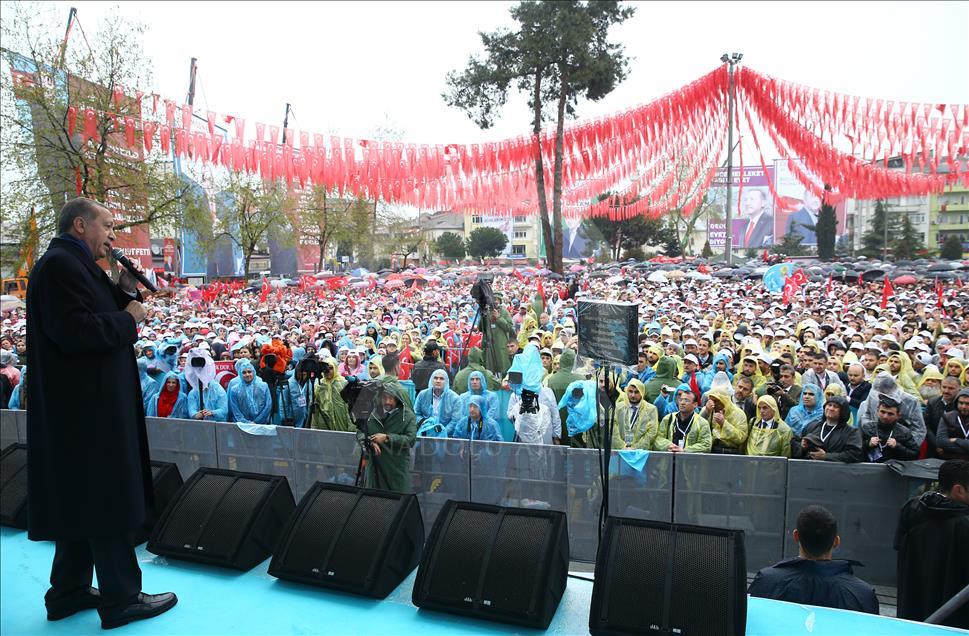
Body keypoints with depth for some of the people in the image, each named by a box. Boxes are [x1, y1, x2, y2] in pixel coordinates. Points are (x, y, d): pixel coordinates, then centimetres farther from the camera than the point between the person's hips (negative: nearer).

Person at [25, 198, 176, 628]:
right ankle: (121, 600, 11)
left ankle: (69, 593, 29)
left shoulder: (77, 266, 17)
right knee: (108, 502, -1)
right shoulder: (59, 265, -15)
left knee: (84, 500, 17)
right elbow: (73, 331, -26)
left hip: (89, 407, 11)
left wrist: (126, 292, 4)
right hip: (88, 409, -11)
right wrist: (128, 318, -14)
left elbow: (102, 321, 18)